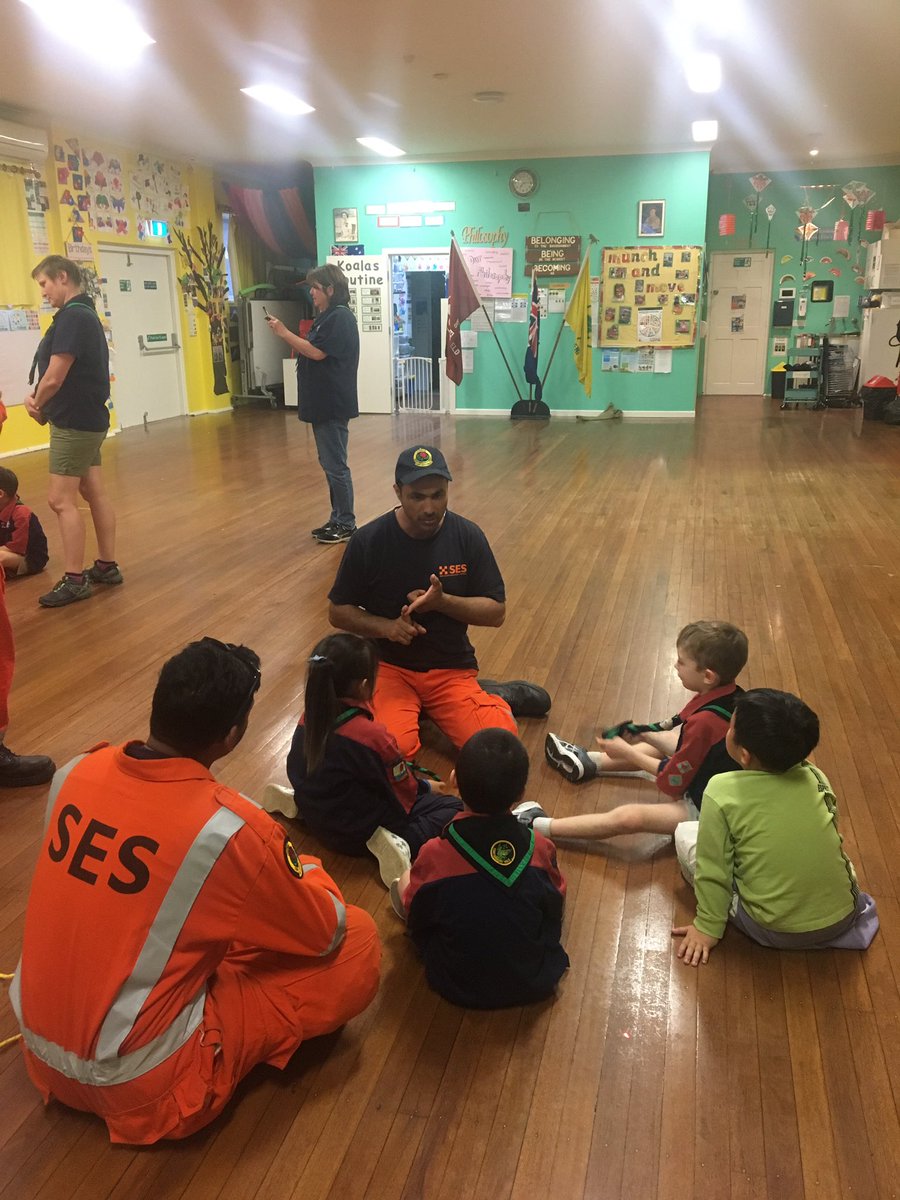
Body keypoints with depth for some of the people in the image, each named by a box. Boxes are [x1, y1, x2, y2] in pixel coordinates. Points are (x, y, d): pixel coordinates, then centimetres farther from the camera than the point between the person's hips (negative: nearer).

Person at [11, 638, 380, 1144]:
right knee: (358, 944, -1)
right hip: (139, 1085, -6)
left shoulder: (78, 772, -9)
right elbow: (326, 934, -9)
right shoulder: (230, 829, -26)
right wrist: (306, 869, 13)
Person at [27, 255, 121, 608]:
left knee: (62, 500, -6)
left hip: (74, 422, -10)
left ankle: (74, 580, -2)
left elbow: (54, 376, -21)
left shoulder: (71, 316, -18)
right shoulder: (85, 313, 14)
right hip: (87, 419, 10)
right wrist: (38, 401, 1)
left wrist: (37, 405, -1)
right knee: (94, 493, 13)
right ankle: (107, 565, 21)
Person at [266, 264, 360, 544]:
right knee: (330, 463, 14)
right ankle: (337, 519, 22)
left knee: (335, 465, -4)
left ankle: (346, 524, 5)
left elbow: (317, 352, -20)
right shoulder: (327, 317, 17)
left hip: (334, 405, -10)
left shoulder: (340, 318, -14)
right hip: (323, 404, 10)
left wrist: (284, 333, -14)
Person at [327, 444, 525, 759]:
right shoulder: (368, 541, -9)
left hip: (452, 667, 1)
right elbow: (338, 612, 0)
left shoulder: (468, 536, -5)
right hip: (388, 665, 0)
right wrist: (386, 627, -18)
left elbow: (496, 612, -2)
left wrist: (442, 601, -19)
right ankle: (416, 708, 6)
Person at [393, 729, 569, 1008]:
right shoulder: (541, 848, -20)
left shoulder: (434, 855, -26)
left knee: (404, 882, 9)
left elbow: (417, 919, -7)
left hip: (459, 989, -2)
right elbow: (556, 910, -1)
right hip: (536, 983, 2)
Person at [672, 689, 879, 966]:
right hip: (844, 915, 5)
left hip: (777, 932, -4)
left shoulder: (722, 792, -18)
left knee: (685, 833, 4)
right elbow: (831, 837, 11)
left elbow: (713, 869, -11)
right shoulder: (815, 777, -5)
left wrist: (708, 927, 3)